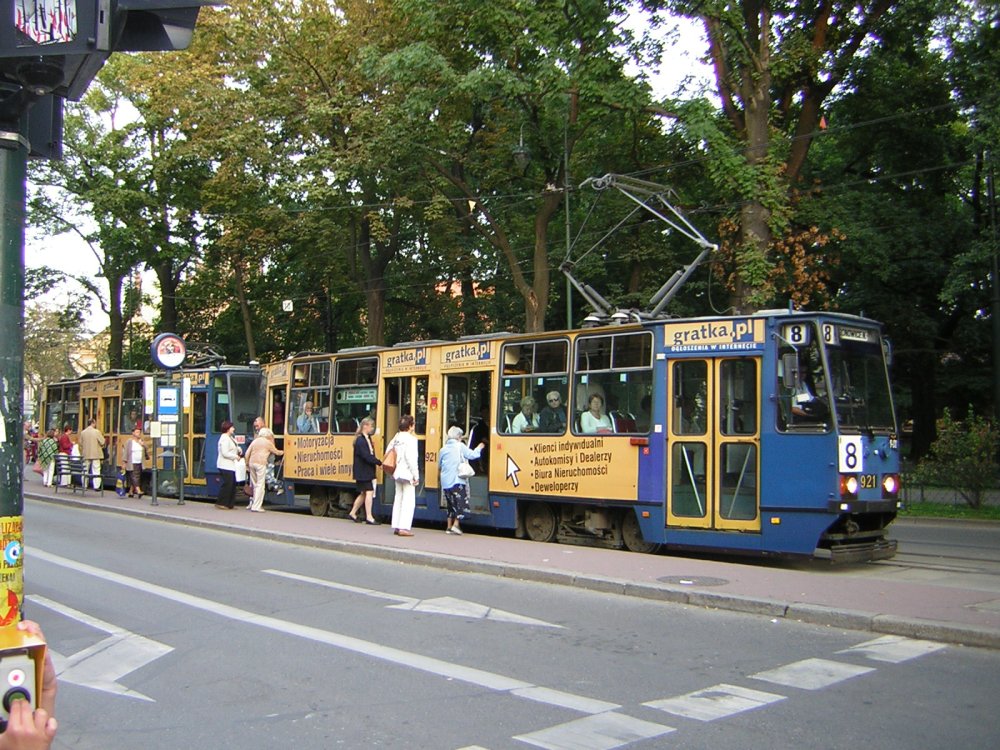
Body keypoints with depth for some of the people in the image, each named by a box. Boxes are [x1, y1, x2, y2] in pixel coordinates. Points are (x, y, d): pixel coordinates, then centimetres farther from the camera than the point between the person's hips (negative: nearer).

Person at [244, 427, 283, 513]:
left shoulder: (255, 441, 18)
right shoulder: (268, 442, 5)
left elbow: (247, 453, 13)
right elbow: (276, 452, 15)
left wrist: (247, 464, 19)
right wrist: (282, 452, 36)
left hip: (252, 463, 6)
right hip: (261, 464, -6)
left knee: (255, 485, 16)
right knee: (260, 485, -4)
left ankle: (253, 503, 21)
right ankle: (256, 506, -10)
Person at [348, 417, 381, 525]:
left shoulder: (367, 438, 13)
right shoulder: (360, 440, -17)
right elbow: (367, 456, -22)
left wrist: (376, 462, -1)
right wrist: (379, 463, -19)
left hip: (367, 471, 10)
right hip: (363, 472, -10)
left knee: (363, 493, 15)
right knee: (369, 492, -8)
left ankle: (353, 513, 26)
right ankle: (369, 517, -3)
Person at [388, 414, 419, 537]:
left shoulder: (396, 438, 9)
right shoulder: (410, 439, -14)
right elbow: (411, 459, -19)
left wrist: (393, 471, 18)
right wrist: (416, 476, -14)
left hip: (397, 473, 8)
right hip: (407, 474, -8)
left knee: (398, 499, 13)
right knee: (409, 501, -5)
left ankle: (396, 526, 16)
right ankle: (404, 528, -9)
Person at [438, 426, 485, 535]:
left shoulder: (443, 449, 11)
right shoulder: (460, 446, -4)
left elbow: (439, 464, 17)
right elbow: (472, 455, -6)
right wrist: (479, 448, 10)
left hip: (445, 482, 6)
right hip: (457, 481, -6)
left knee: (451, 504, 16)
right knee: (461, 503, -1)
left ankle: (449, 527, 16)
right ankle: (456, 525, -12)